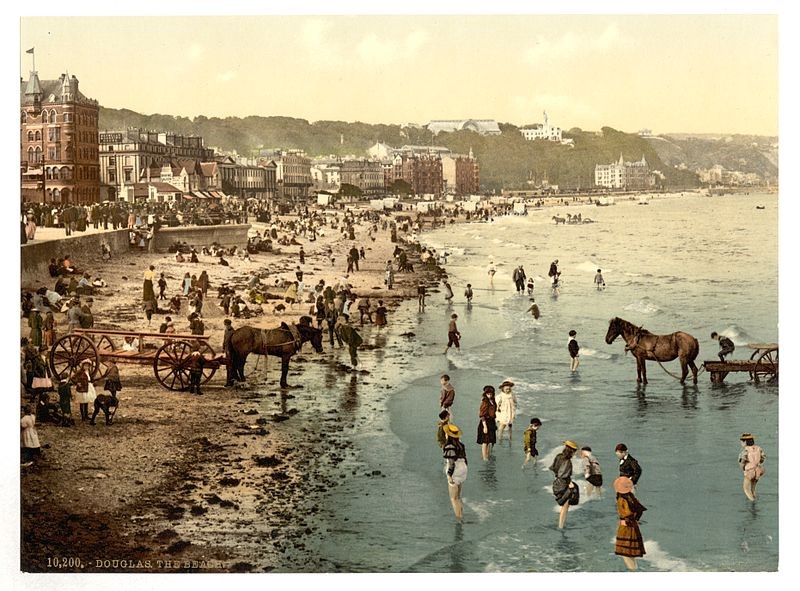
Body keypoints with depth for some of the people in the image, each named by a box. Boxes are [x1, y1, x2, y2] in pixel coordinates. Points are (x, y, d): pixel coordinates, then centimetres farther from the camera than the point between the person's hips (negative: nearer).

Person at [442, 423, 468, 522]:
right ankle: (461, 516, 25)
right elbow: (464, 459, 11)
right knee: (458, 497, 20)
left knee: (454, 498, 3)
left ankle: (459, 519, 3)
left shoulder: (449, 446, -18)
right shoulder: (460, 445, 6)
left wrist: (449, 476, -19)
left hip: (455, 474, -8)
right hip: (463, 472, 8)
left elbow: (451, 462, -22)